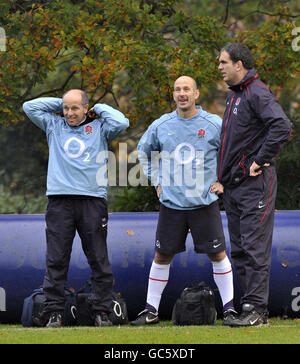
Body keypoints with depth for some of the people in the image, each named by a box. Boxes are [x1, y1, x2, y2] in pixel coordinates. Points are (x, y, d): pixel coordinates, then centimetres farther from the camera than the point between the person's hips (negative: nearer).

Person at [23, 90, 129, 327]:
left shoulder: (99, 128, 10)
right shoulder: (54, 125, 17)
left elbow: (121, 122, -6)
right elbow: (30, 107, 14)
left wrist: (99, 108, 8)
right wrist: (59, 103, 15)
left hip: (93, 199, -1)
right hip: (59, 200, 1)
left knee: (99, 259, 1)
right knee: (56, 259, -1)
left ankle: (102, 311, 6)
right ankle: (54, 312, 1)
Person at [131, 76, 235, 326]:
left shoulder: (214, 124, -3)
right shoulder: (161, 125, 3)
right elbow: (144, 151, 21)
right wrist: (156, 180, 14)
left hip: (205, 202, -2)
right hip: (171, 203, 2)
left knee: (218, 254, 0)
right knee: (162, 256, 4)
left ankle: (229, 308, 10)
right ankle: (151, 310, 12)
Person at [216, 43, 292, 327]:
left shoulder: (257, 93, -12)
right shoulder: (234, 95, 18)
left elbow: (282, 127, -26)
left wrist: (260, 162, -21)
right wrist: (222, 178, 19)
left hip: (254, 184, -10)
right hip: (232, 186, 10)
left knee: (254, 248, -9)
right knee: (239, 250, 10)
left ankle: (256, 309, -8)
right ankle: (249, 306, 15)